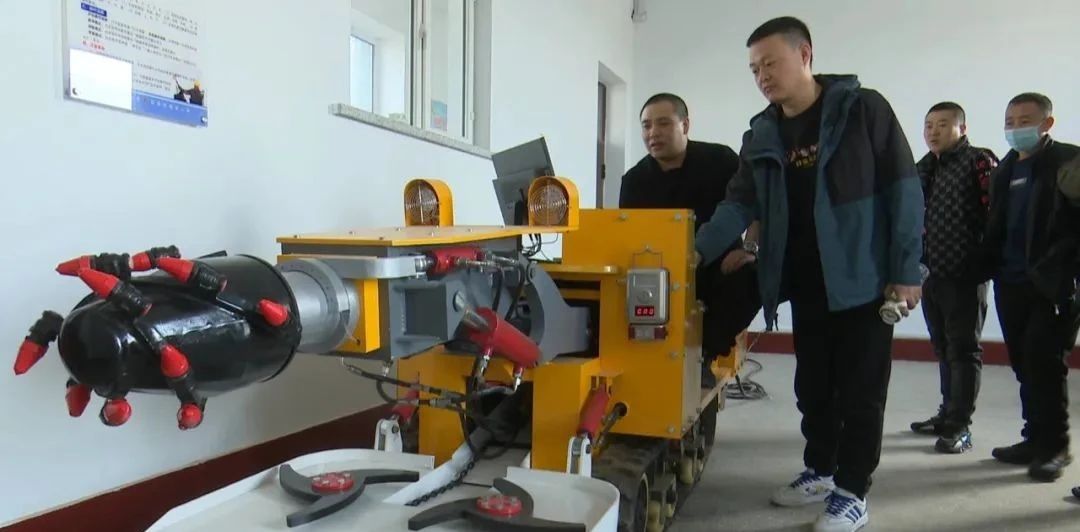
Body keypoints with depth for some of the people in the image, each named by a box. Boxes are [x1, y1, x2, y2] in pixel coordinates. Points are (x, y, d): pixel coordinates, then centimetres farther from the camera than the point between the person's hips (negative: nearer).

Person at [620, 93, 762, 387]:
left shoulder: (720, 160, -8)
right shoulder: (635, 180, -1)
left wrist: (749, 248, -14)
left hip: (719, 264, -1)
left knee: (753, 277, -32)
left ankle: (704, 353, -14)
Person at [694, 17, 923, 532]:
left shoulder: (864, 109, -8)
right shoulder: (761, 135, 5)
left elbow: (904, 190, -8)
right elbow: (739, 204, 0)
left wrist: (906, 271, -12)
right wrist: (697, 251, -16)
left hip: (864, 279, -5)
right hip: (805, 284, 5)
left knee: (860, 389, 4)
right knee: (812, 386, 15)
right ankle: (820, 470, 33)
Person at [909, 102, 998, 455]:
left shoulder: (979, 162, -6)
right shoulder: (923, 168, 14)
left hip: (964, 275, -7)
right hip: (931, 273, 7)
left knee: (963, 350, 1)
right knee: (943, 349, 16)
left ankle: (959, 427, 8)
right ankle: (948, 414, 29)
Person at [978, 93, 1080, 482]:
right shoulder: (1005, 169, 16)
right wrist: (991, 268, 7)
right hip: (1011, 284, 6)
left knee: (1044, 365, -5)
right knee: (1025, 366, 11)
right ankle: (1035, 439, 22)